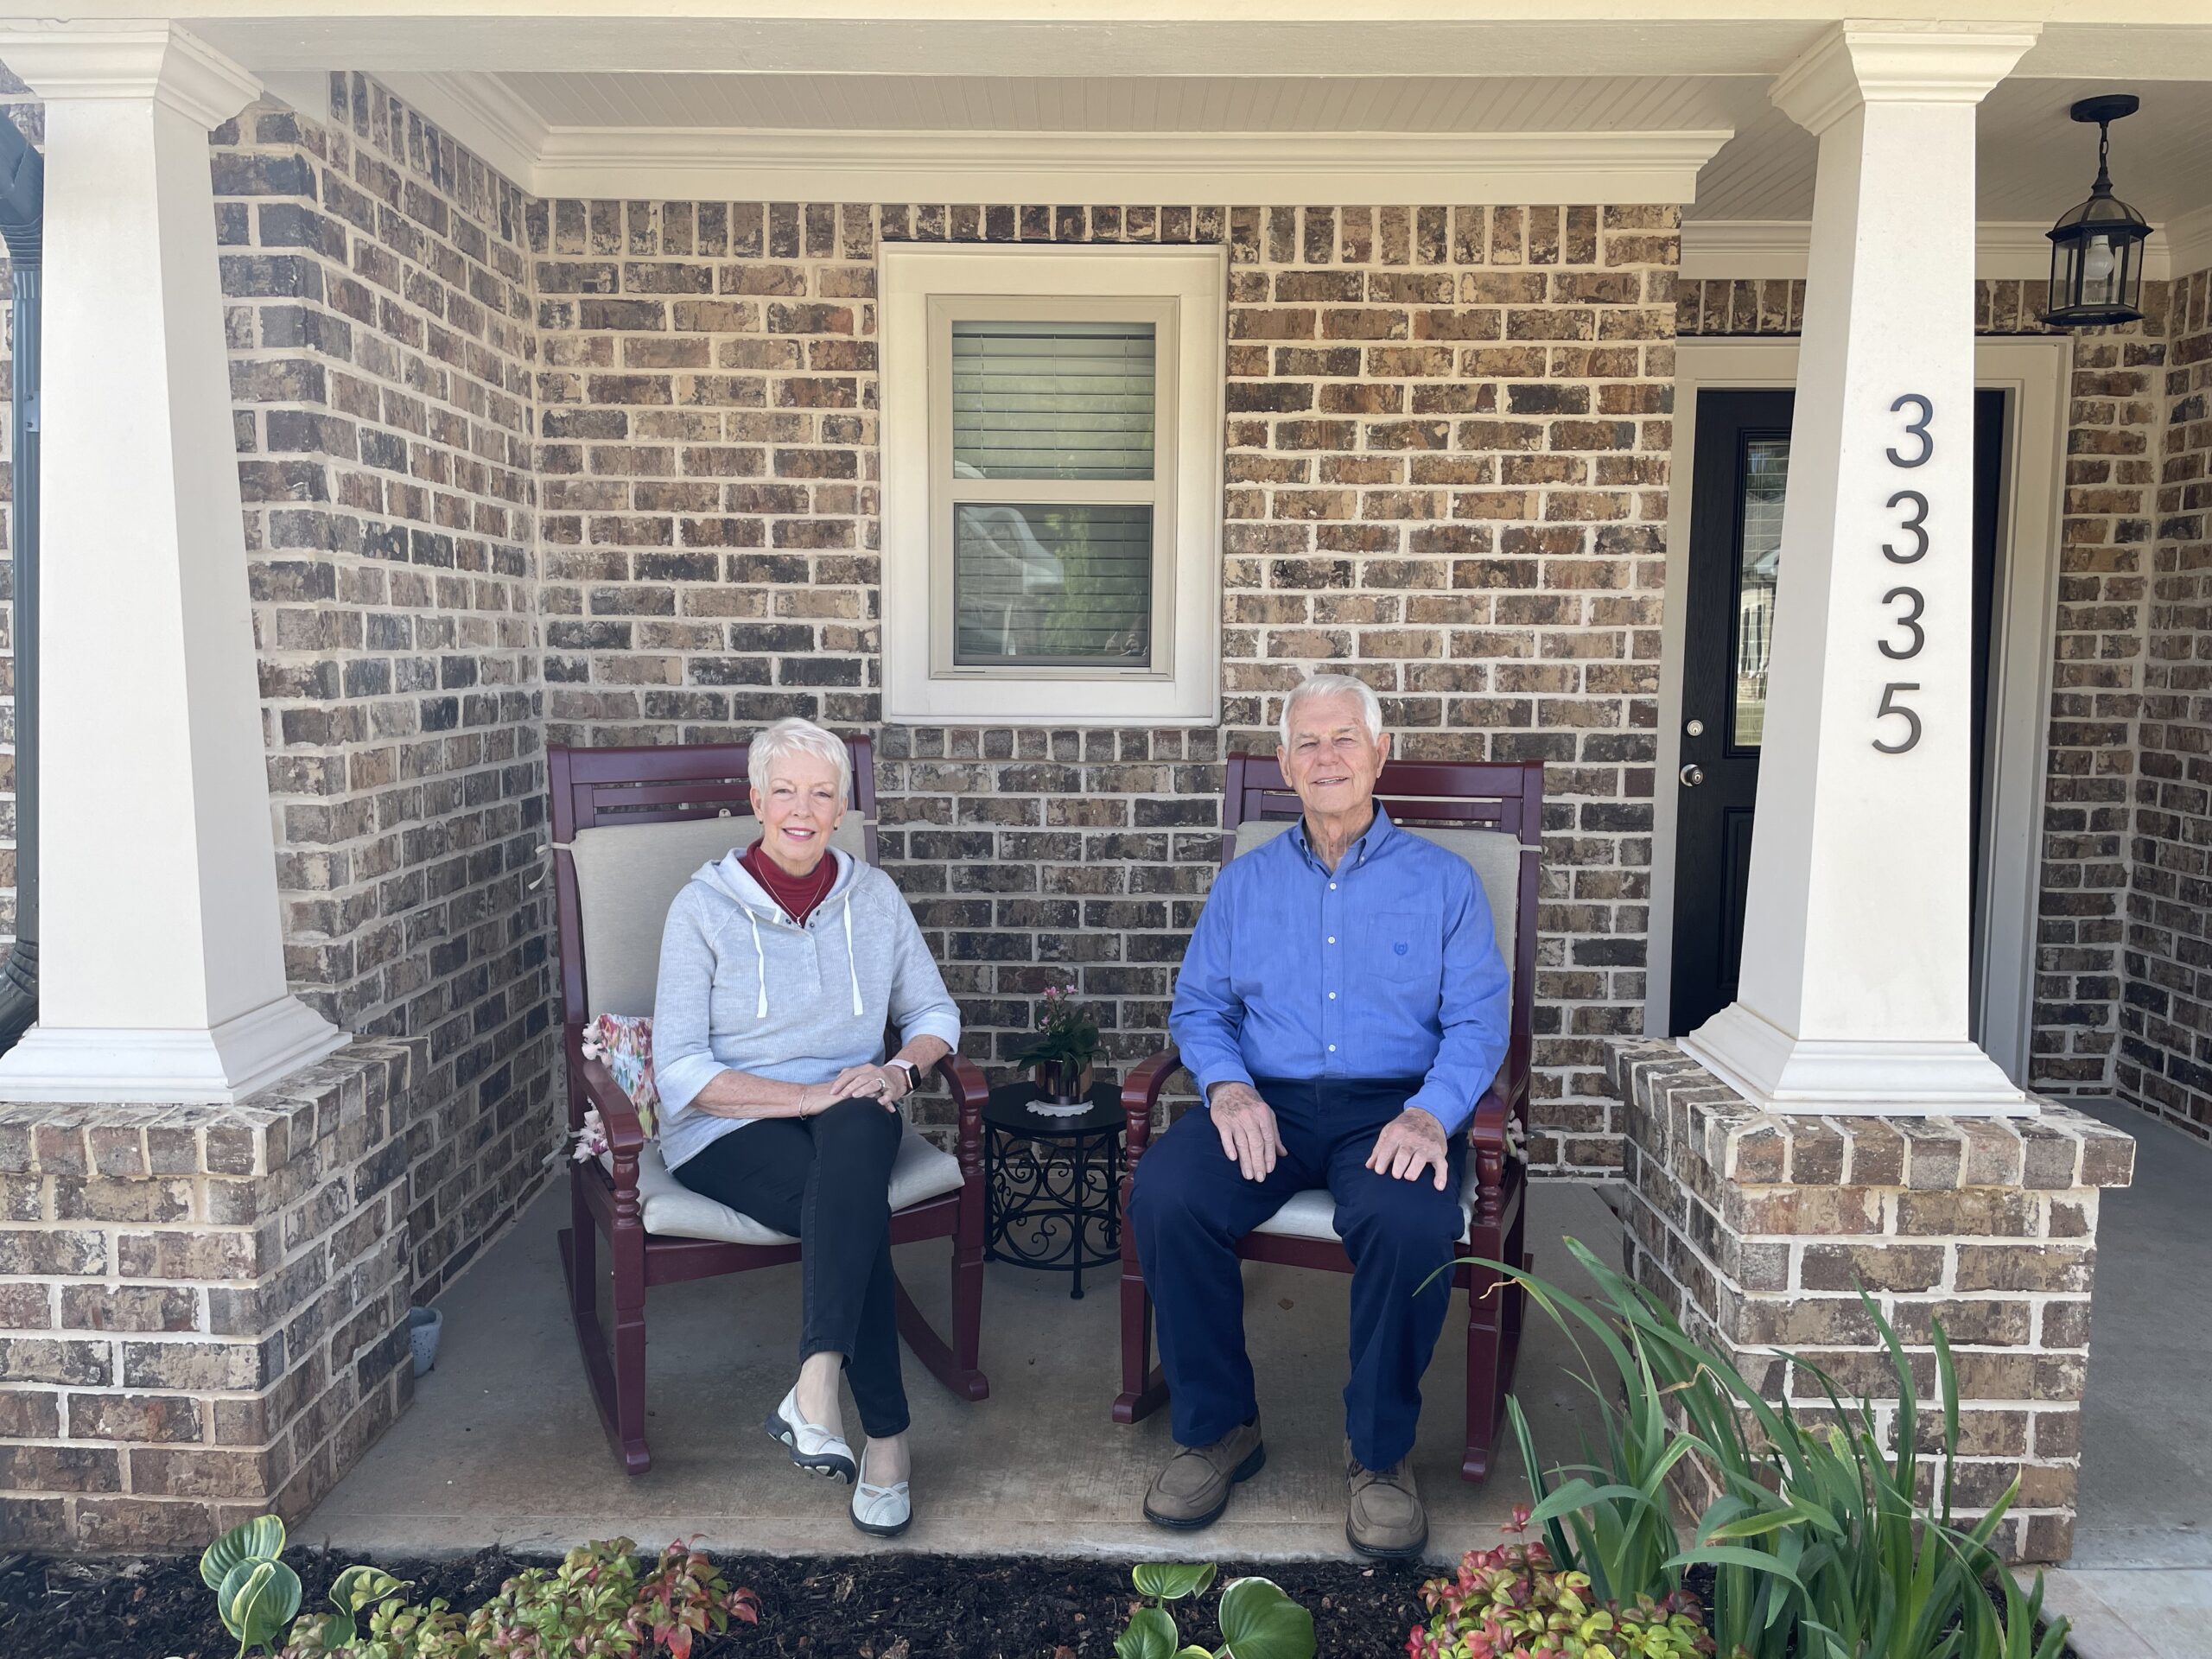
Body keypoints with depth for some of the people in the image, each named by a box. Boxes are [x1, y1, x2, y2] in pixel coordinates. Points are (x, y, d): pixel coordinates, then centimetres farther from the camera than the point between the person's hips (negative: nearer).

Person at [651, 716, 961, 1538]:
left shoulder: (873, 896, 8)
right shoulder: (703, 907, -3)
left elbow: (935, 1014, 12)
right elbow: (680, 1072, -9)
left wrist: (899, 1069, -12)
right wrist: (810, 1095, -21)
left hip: (852, 1118, 3)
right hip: (730, 1132, -2)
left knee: (859, 1131, -36)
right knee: (858, 1204, -33)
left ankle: (816, 1384, -39)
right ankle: (886, 1433, -26)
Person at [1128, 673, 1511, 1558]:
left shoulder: (1441, 879, 9)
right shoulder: (1244, 881, 16)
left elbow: (1478, 1019, 1)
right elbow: (1198, 1005, 11)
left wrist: (1430, 1114, -19)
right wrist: (1228, 1086, -12)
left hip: (1392, 1106, -2)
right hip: (1266, 1100, 2)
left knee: (1410, 1221, -34)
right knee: (1163, 1193, -27)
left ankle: (1380, 1452, -9)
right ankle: (1217, 1428, -7)